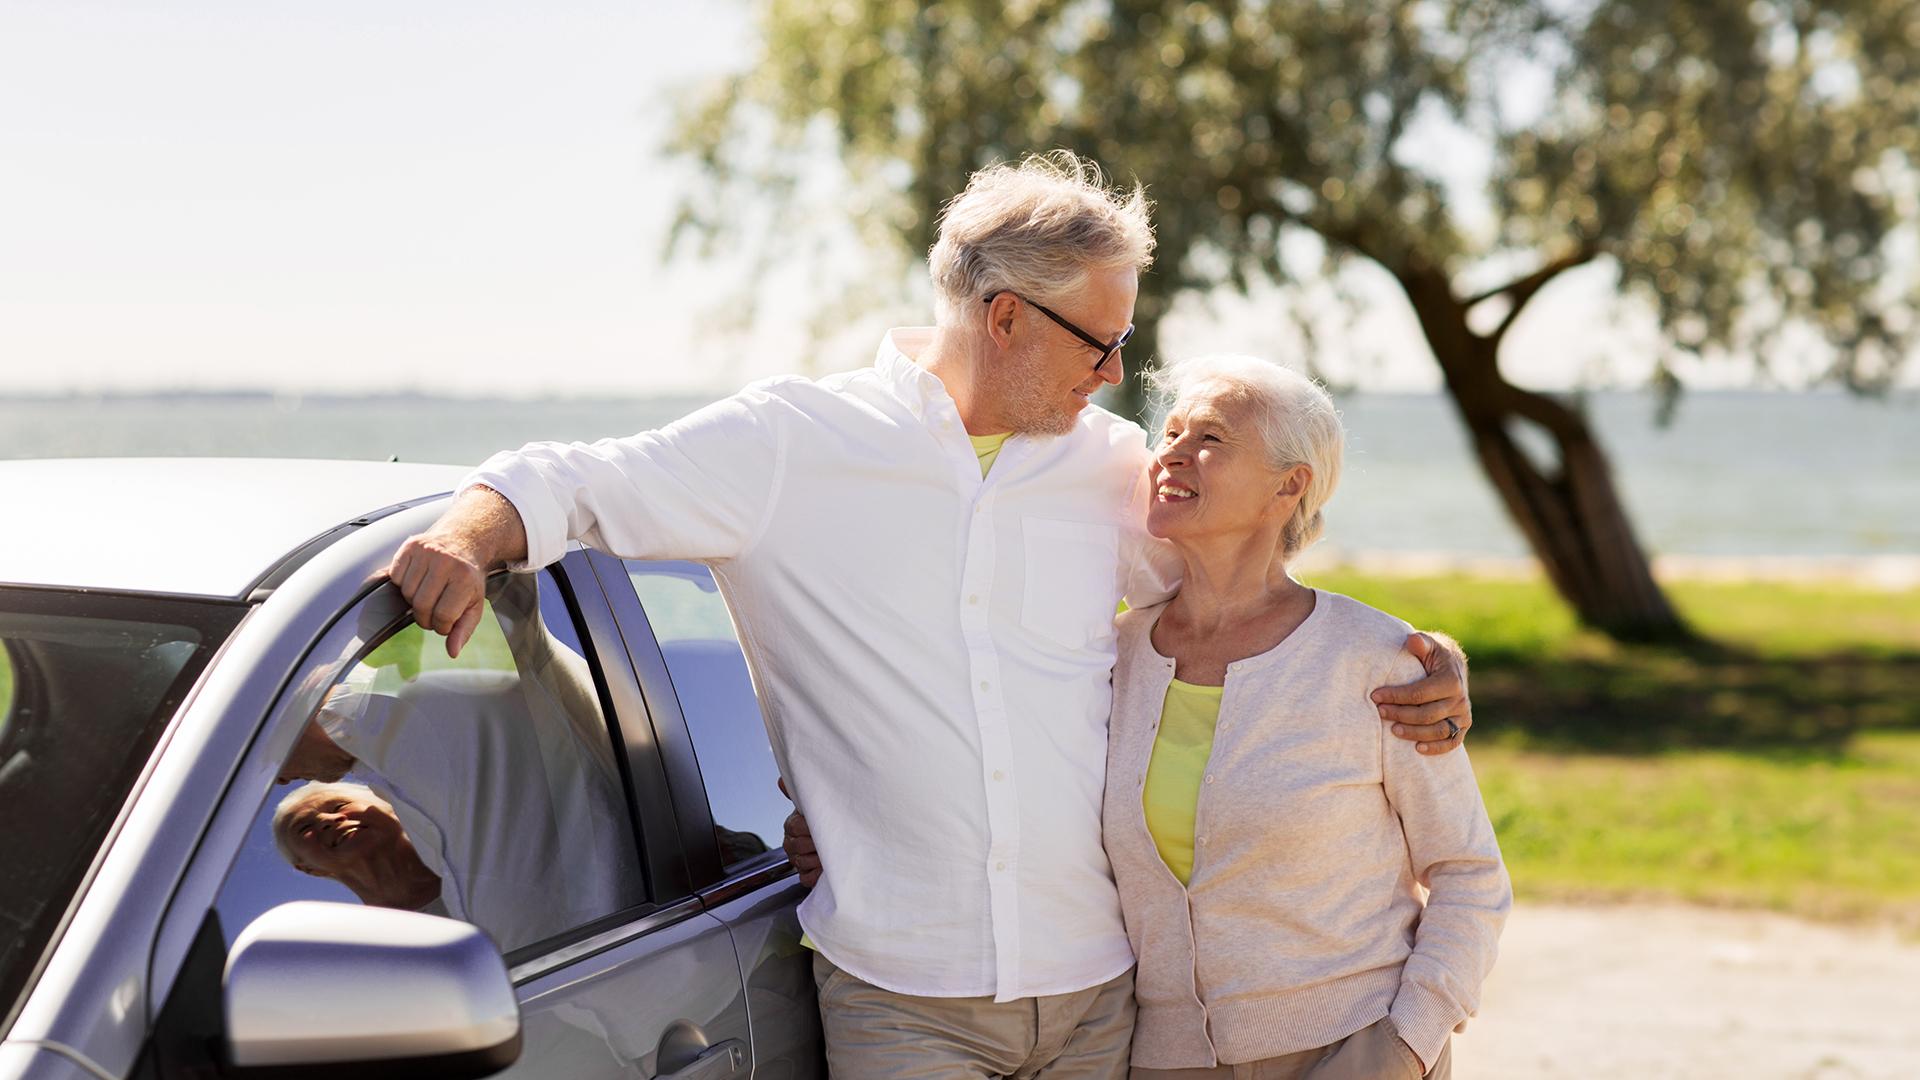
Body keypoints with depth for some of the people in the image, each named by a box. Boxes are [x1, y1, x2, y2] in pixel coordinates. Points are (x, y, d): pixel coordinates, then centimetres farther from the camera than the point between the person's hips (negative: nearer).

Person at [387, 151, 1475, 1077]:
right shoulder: (793, 445, -2)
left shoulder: (1113, 467, 10)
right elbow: (566, 484, -2)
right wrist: (465, 537, -25)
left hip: (1099, 989, 4)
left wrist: (1422, 671, 6)